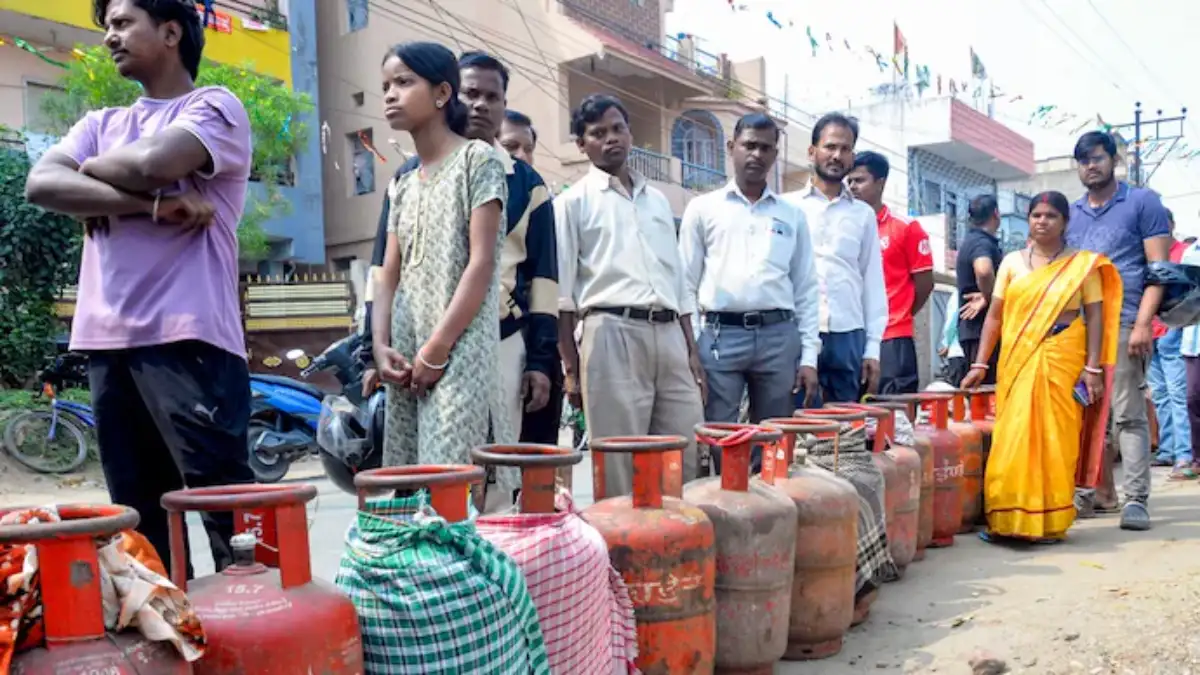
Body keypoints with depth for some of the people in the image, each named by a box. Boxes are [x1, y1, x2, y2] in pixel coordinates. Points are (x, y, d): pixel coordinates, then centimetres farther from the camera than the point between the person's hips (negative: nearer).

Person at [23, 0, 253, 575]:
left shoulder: (216, 108, 4)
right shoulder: (100, 124, 22)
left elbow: (149, 164, -14)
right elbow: (41, 185, 3)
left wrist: (90, 168, 7)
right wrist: (152, 205, -9)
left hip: (186, 337, -6)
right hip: (107, 340, 7)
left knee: (225, 503, -7)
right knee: (139, 517, 11)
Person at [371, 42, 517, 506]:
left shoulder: (478, 158, -1)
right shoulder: (402, 186, 18)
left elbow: (482, 263, -10)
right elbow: (390, 276, 14)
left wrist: (437, 348, -15)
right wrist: (380, 346, -3)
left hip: (459, 351, -6)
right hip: (407, 359, 7)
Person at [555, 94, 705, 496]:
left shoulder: (658, 200, 20)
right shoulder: (574, 202, 5)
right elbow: (562, 292, 0)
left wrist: (692, 351, 13)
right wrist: (571, 368, -6)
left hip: (669, 334, 5)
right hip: (613, 333, -5)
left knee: (687, 458, 4)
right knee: (619, 463, -2)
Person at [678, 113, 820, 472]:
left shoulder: (792, 216, 13)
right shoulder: (702, 209, 8)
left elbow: (806, 289, 11)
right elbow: (686, 284, 5)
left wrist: (809, 355, 4)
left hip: (779, 337, 2)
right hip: (720, 335, -2)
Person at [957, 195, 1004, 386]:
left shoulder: (970, 241, 18)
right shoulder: (983, 243, -14)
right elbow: (984, 271, -36)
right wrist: (989, 297, -19)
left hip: (973, 327, 10)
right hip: (983, 328, -10)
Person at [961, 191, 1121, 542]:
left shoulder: (1083, 264, 4)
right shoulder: (1012, 262, 9)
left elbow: (1094, 318, 2)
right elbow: (994, 317, 8)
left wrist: (1093, 368, -6)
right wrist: (980, 364, 3)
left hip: (1062, 361, -1)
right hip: (1017, 361, 2)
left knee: (1054, 439, 0)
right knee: (1012, 439, -1)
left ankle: (1050, 522, 10)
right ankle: (1007, 519, 7)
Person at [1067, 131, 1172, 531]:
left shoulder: (1142, 202, 5)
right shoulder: (1070, 214, 18)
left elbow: (1159, 268, -2)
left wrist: (1143, 323, -13)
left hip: (1122, 325, -5)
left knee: (1128, 414, -7)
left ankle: (1136, 499, -4)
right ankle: (1102, 492, 17)